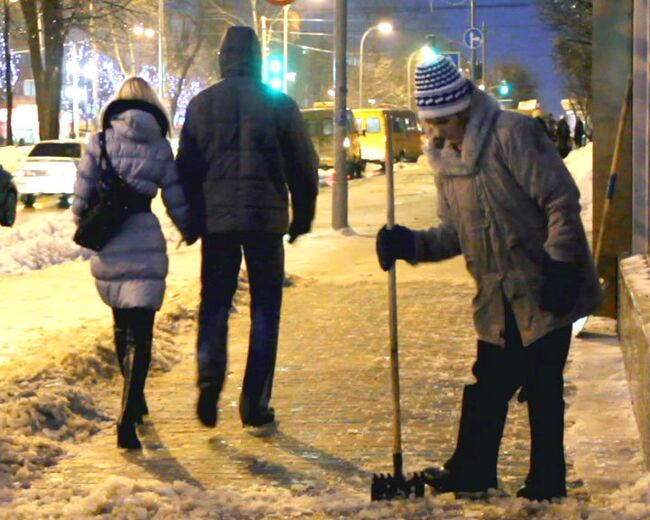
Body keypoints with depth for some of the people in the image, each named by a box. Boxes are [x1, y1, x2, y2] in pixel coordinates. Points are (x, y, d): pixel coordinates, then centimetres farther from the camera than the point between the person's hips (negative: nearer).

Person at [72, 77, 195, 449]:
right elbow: (176, 199, 5)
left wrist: (83, 223, 21)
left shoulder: (101, 141, 1)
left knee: (122, 324, 21)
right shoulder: (160, 146, 1)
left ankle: (134, 401, 36)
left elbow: (83, 194, 2)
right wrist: (190, 230, 23)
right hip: (144, 240, -2)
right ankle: (128, 416, -18)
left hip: (106, 243, 2)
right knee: (139, 333, -4)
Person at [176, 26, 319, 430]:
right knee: (265, 309, 7)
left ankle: (210, 377, -13)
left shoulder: (201, 104, 4)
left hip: (216, 218, 1)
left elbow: (185, 167, 7)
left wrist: (191, 220, 17)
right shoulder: (279, 104, -1)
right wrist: (302, 216, 14)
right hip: (266, 217, -1)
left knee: (214, 303, 11)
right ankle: (255, 403, 4)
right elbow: (304, 166, 2)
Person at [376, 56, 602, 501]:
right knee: (488, 385, 13)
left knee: (542, 388, -2)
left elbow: (561, 199, -17)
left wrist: (560, 267, -20)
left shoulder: (511, 134, -15)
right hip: (499, 299, 7)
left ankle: (547, 482, 9)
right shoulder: (446, 160, 10)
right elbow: (455, 234, 15)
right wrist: (410, 245, -3)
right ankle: (471, 472, 23)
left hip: (546, 292, -7)